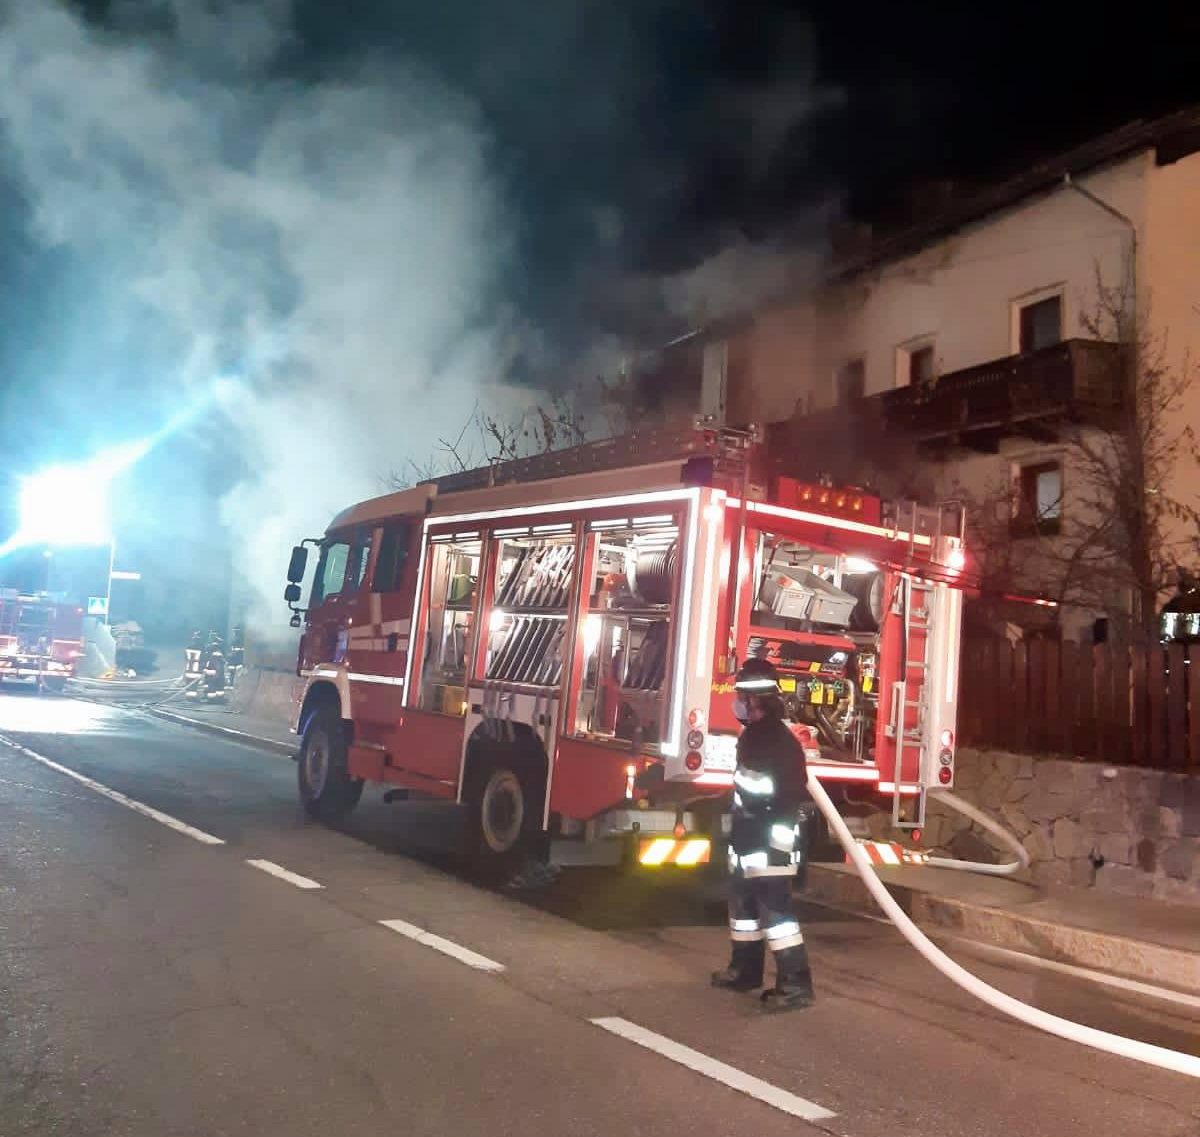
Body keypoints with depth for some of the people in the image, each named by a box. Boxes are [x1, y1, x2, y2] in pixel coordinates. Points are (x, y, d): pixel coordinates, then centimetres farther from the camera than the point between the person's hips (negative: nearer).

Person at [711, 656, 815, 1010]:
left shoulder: (781, 740, -19)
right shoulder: (751, 735, 12)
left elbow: (792, 797, -24)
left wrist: (780, 844, -25)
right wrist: (736, 835, 25)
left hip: (768, 845, -10)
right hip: (746, 842, 10)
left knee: (775, 909, -9)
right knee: (743, 904, 19)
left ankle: (796, 984, -4)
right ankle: (745, 970, 32)